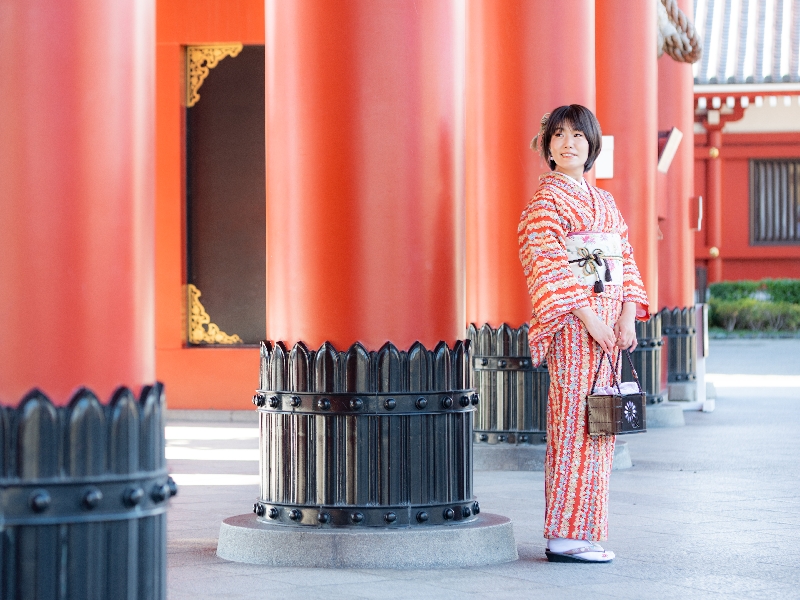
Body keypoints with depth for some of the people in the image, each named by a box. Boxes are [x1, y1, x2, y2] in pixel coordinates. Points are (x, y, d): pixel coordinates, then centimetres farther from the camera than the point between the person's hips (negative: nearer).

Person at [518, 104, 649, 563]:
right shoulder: (547, 198, -4)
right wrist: (588, 315, -18)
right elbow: (550, 265, -12)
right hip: (573, 321, -7)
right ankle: (565, 536, -7)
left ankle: (586, 531, 11)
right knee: (576, 421, -9)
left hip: (608, 321, 7)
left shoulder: (604, 201, 18)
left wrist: (628, 315, 1)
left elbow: (625, 259, 15)